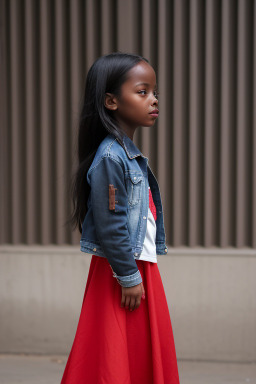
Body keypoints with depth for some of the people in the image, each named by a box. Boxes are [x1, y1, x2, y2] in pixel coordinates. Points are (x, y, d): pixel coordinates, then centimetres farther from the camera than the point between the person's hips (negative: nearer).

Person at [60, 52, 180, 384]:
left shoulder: (131, 156, 13)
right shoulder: (110, 157, -18)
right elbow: (110, 226, -21)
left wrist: (139, 273, 18)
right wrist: (128, 276, -19)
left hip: (142, 268, 10)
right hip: (122, 272, -9)